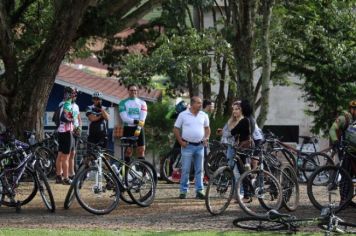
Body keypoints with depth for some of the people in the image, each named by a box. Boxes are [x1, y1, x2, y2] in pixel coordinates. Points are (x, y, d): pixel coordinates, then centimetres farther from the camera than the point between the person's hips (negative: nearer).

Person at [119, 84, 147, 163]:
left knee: (141, 150, -4)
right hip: (128, 128, -2)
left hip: (139, 129, 2)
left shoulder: (142, 103, 8)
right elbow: (124, 117, -9)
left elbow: (142, 118, -3)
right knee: (128, 150, -4)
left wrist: (138, 128, -16)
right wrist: (135, 121, -20)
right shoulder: (123, 103, 3)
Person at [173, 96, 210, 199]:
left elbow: (207, 128, 19)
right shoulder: (183, 115, -2)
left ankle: (199, 191, 10)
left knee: (199, 170, 6)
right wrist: (181, 141, -6)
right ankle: (183, 191, 4)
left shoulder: (204, 115, 7)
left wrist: (206, 138, 3)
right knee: (185, 170, -2)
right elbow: (176, 129, 2)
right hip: (187, 146, -3)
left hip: (200, 146, 3)